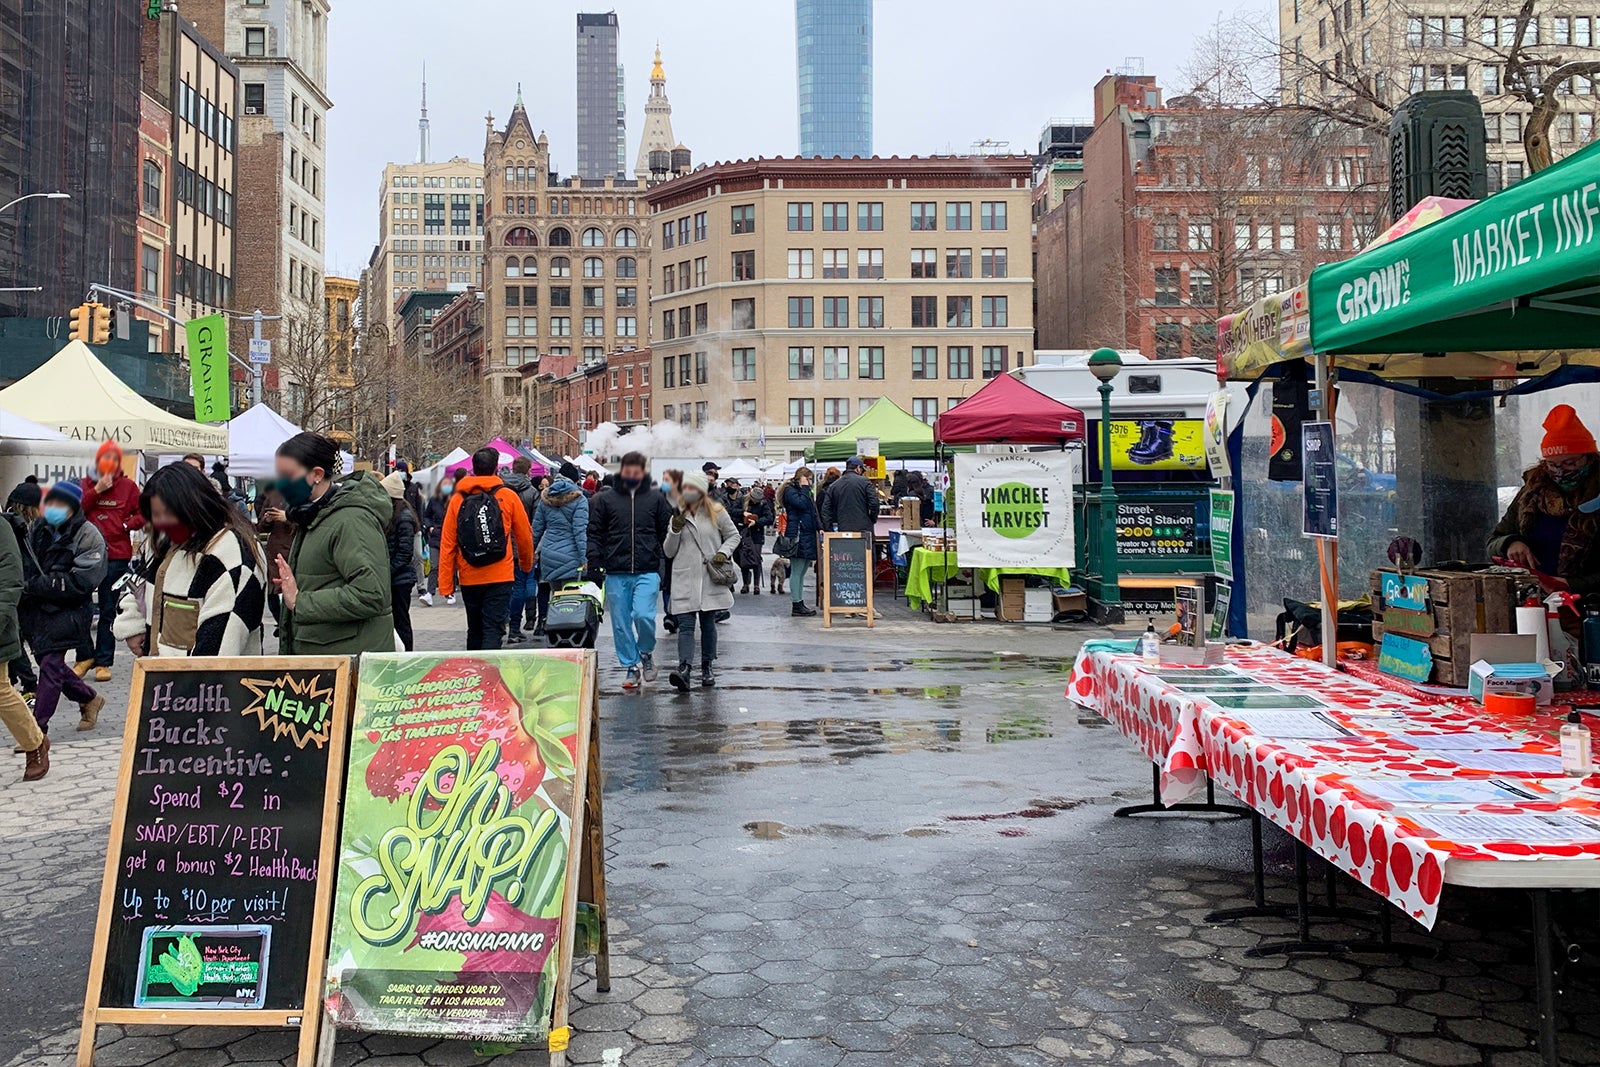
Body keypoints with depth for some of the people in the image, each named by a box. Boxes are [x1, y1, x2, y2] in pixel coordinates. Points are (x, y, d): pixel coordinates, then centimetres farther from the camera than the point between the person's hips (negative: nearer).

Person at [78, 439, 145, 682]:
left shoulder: (128, 486, 5)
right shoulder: (86, 484, 9)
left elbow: (143, 514, 5)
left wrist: (127, 525, -12)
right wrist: (96, 491, -11)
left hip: (116, 556, -1)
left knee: (108, 610, 4)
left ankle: (103, 662, 9)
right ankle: (85, 656, 17)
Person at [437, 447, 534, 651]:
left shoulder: (458, 499, 2)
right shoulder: (508, 497, -3)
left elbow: (447, 544, 0)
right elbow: (525, 536, 5)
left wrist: (446, 584, 3)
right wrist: (526, 564, 24)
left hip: (469, 579, 3)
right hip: (500, 577, -3)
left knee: (475, 630, 17)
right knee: (493, 629, -4)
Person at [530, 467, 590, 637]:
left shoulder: (545, 498, 10)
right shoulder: (579, 499, -5)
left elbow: (537, 528, 14)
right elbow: (580, 530, -11)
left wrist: (533, 552, 24)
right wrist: (583, 557, -11)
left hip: (548, 555, 5)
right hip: (570, 556, -4)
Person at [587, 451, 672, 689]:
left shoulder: (656, 498, 7)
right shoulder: (604, 499, 6)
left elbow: (667, 533, 9)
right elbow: (594, 533, 6)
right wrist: (594, 565, -3)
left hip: (647, 571, -1)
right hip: (616, 573, 1)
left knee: (643, 615, -17)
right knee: (621, 623, 5)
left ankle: (646, 652, 12)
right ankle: (631, 667, 20)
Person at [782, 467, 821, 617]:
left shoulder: (804, 491, 24)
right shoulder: (790, 490, -4)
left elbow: (813, 512, 25)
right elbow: (801, 504, -19)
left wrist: (819, 528, 13)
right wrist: (804, 488, -9)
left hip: (808, 535, 10)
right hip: (797, 535, -10)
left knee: (801, 572, 11)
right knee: (797, 571, -7)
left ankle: (800, 603, 14)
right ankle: (796, 605, -5)